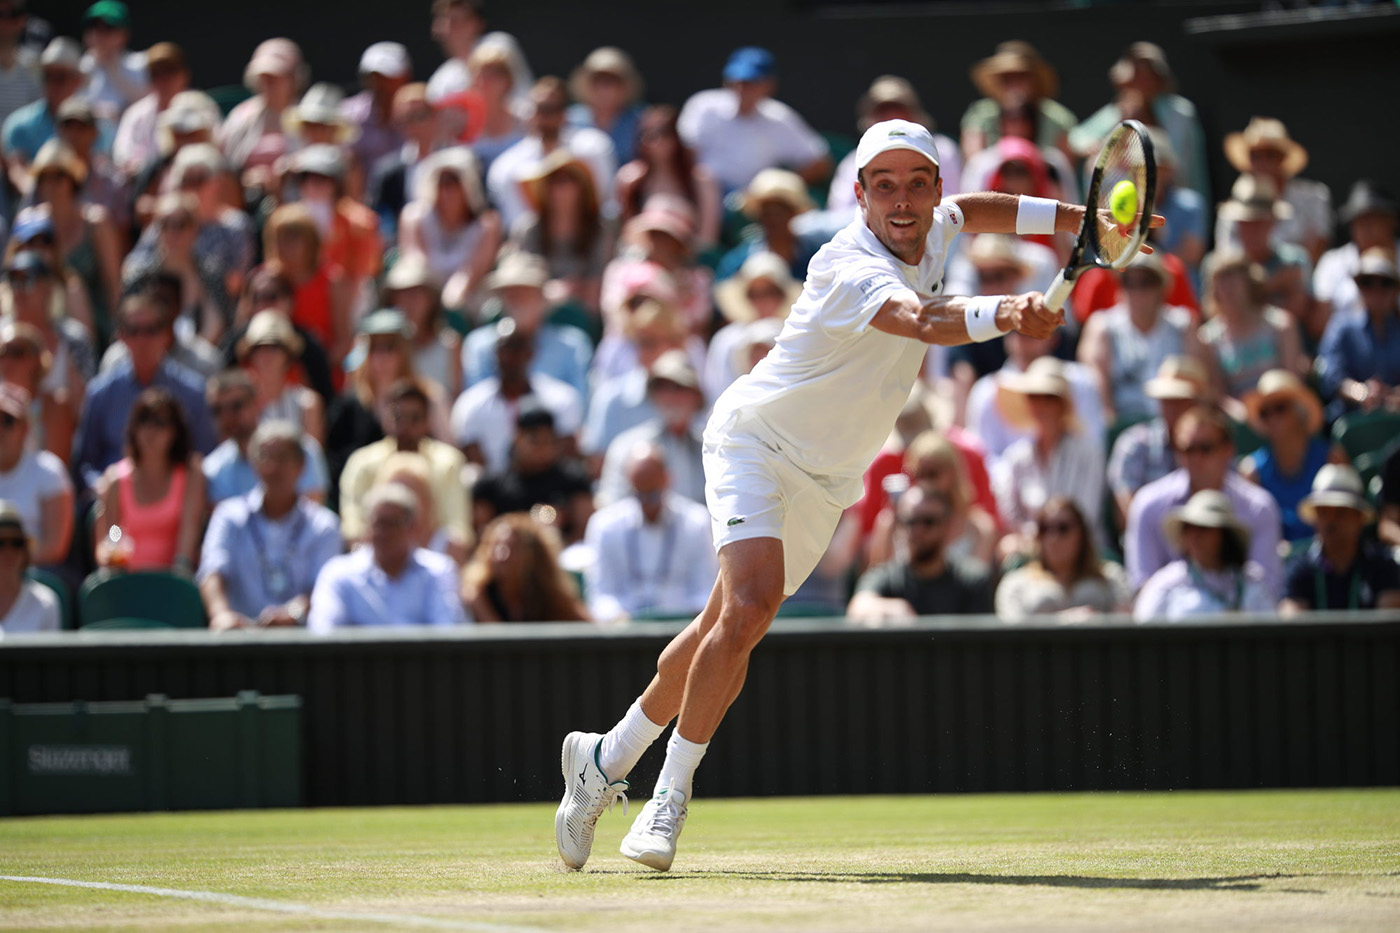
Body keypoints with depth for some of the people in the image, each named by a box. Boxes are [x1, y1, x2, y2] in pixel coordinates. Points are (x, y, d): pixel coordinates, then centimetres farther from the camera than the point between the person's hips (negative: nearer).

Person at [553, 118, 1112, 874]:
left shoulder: (929, 234, -5)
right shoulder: (850, 268, -32)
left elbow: (972, 211, 21)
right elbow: (925, 321, -52)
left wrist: (1075, 217, 22)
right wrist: (1004, 314, -69)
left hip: (824, 483, 8)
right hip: (756, 441, -8)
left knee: (722, 628, 12)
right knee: (750, 608, -27)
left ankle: (607, 759, 30)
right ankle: (671, 795, -14)